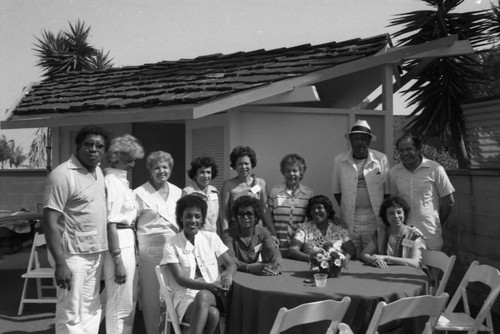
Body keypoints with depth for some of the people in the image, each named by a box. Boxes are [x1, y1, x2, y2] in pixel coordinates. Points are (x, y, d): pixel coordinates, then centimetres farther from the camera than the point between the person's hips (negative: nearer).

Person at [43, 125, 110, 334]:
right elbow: (50, 222, -18)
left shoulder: (98, 171, 9)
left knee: (91, 310, 17)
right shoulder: (63, 175, -15)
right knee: (71, 315, 2)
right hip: (74, 255, -8)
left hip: (96, 253, 8)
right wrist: (60, 263, -23)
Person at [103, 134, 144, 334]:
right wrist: (117, 259, -22)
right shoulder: (112, 181, -16)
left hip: (128, 241, 10)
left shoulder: (121, 179, 12)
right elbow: (110, 224, -21)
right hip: (119, 243, -10)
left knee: (129, 300, 21)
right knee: (120, 304, 0)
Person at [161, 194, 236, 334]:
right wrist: (210, 286, -22)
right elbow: (180, 279, -7)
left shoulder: (211, 238, 8)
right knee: (212, 314, -35)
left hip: (213, 296, 2)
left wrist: (227, 275, -16)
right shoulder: (172, 246, 1)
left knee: (203, 296, -35)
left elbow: (231, 264, 10)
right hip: (186, 298, -2)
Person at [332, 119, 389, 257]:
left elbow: (387, 190, 4)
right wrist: (346, 210, 4)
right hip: (349, 220, 1)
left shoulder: (381, 159, -1)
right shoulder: (339, 160, 1)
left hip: (374, 220, -1)